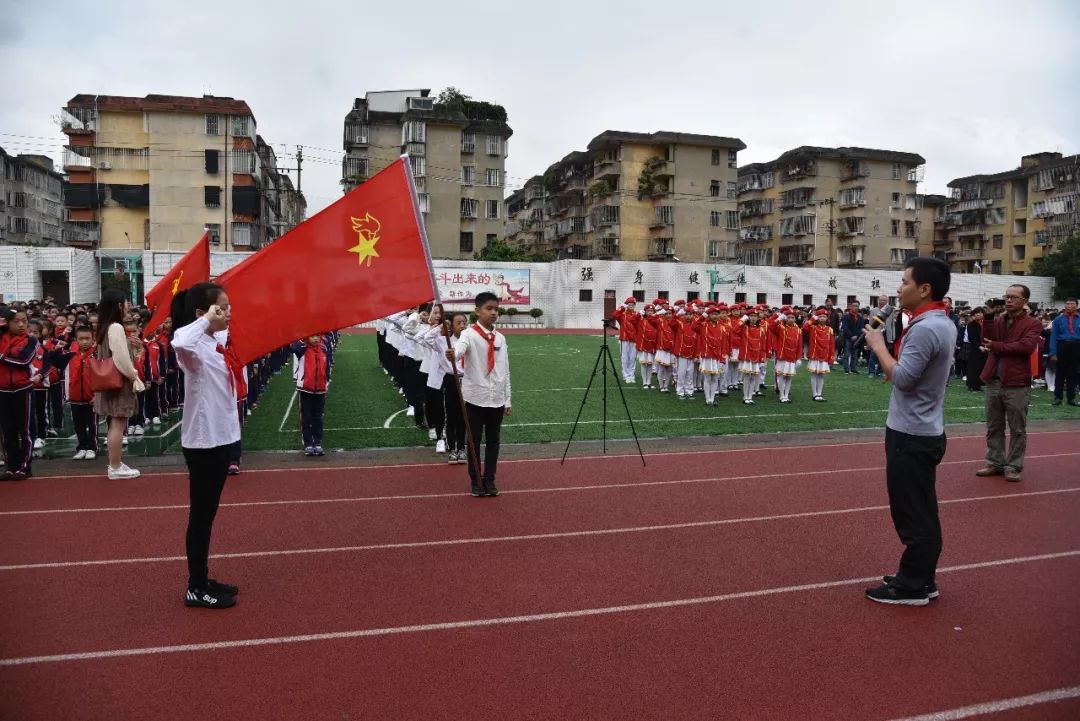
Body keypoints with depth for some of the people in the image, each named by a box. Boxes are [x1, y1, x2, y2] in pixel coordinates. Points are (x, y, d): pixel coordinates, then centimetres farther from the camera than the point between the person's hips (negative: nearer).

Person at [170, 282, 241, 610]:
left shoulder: (216, 343, 8)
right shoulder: (195, 346, -18)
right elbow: (179, 342, -42)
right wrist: (207, 320, -29)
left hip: (220, 437, 9)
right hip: (203, 441, -9)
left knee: (207, 514, 16)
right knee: (201, 515, 2)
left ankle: (202, 581, 28)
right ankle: (196, 589, 14)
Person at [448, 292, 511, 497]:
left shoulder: (500, 338, 8)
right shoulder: (469, 334, -9)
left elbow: (505, 370, 12)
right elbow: (460, 346, -34)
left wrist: (507, 399, 11)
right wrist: (453, 355, -58)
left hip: (497, 399, 4)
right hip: (475, 398, -4)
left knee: (493, 440, 11)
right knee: (475, 441, 6)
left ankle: (489, 480, 23)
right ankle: (476, 481, 19)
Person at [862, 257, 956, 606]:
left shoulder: (925, 328, -21)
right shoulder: (942, 323, 12)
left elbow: (902, 378, -23)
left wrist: (878, 345, -11)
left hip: (911, 435, -10)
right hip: (922, 431, 10)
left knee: (912, 512, 0)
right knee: (920, 510, 16)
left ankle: (912, 586, 10)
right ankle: (920, 578, 27)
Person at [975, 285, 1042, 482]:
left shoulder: (1032, 324, -4)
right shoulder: (997, 320, 11)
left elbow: (1026, 346, -20)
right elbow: (986, 340, -2)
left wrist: (996, 346, -13)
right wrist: (989, 318, -11)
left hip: (1017, 384, -5)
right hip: (993, 382, 5)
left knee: (1017, 429, 5)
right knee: (993, 427, 12)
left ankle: (1013, 467, 14)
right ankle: (995, 463, 22)